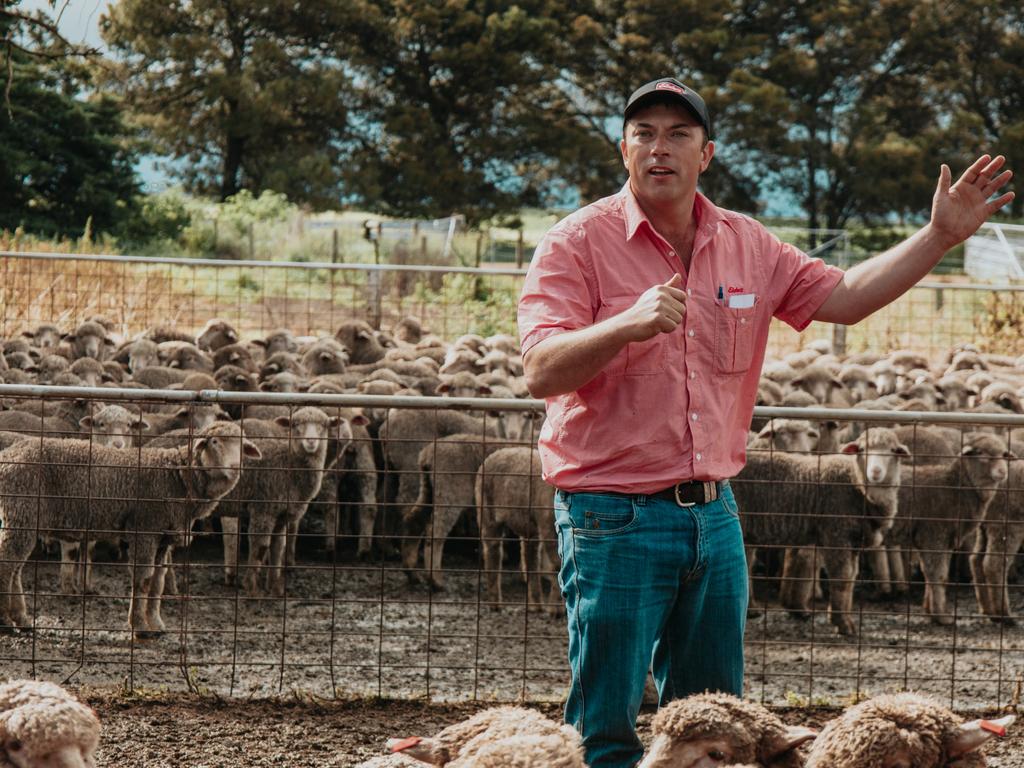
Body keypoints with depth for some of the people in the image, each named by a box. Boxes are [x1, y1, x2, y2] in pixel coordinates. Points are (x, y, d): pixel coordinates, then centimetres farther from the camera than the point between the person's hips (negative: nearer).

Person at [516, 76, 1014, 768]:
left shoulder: (746, 246, 10)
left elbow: (843, 297, 15)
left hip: (713, 513, 6)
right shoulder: (579, 244, -8)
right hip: (613, 520, -6)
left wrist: (940, 235, 7)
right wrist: (630, 323, -34)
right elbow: (542, 372, -18)